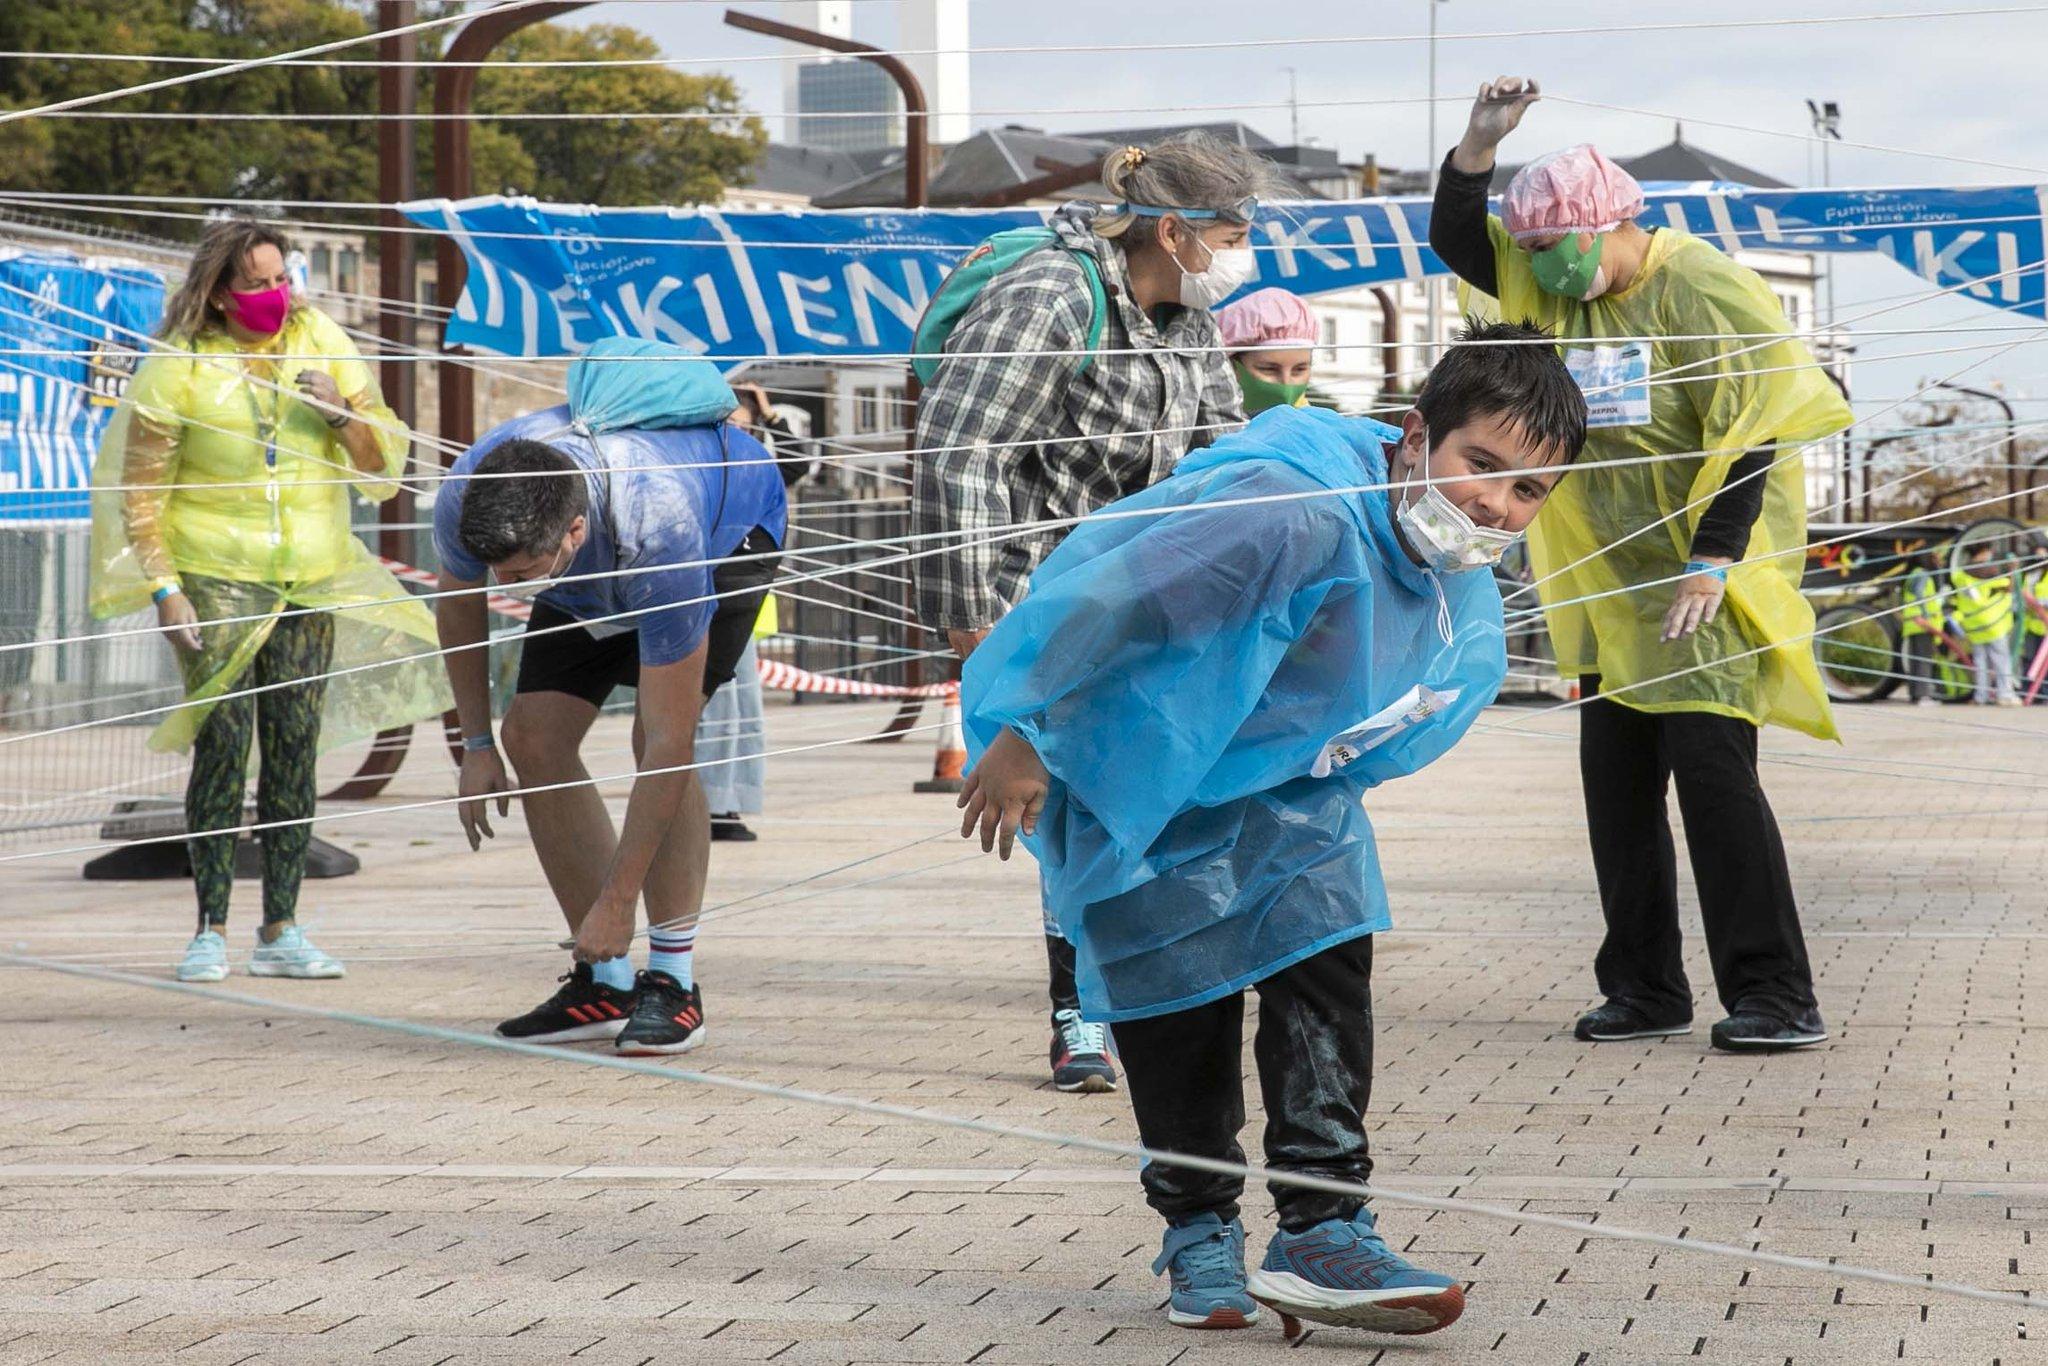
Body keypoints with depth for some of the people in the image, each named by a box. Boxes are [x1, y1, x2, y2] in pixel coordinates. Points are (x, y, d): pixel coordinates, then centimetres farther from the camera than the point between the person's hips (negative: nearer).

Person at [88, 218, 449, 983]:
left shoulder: (322, 342, 5)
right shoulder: (179, 365, -5)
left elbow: (384, 463, 7)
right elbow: (141, 491, -3)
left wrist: (341, 411, -12)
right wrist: (164, 590, -10)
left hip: (310, 577, 4)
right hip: (215, 573, -4)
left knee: (295, 747, 3)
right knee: (223, 740, -11)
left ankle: (281, 932, 8)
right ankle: (211, 929, -6)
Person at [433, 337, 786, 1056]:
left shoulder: (660, 538, -46)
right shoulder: (466, 501, -33)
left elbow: (670, 747, -41)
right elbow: (458, 602, -5)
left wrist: (615, 903, -38)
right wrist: (476, 743, -6)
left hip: (734, 527, -5)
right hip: (601, 565, 6)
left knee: (659, 739, -26)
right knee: (533, 736, -11)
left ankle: (674, 979, -17)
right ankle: (606, 983, -4)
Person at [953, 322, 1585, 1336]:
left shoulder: (1465, 606, -6)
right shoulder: (1300, 510, -36)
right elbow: (1111, 592, -33)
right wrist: (1020, 734, -26)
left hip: (1285, 774, 6)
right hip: (1136, 754, -6)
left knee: (1327, 950, -10)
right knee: (1182, 986, -3)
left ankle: (1320, 1233, -10)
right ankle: (1199, 1234, 15)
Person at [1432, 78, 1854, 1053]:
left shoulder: (1705, 291, -13)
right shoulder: (1559, 290, 8)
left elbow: (1754, 432, -16)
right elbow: (1456, 239, 10)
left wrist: (1711, 564, -20)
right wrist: (1481, 141, -7)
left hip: (1707, 584, -7)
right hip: (1612, 582, 7)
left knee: (1710, 768, -14)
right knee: (1615, 781, 7)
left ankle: (1776, 997, -11)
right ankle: (1645, 990, 16)